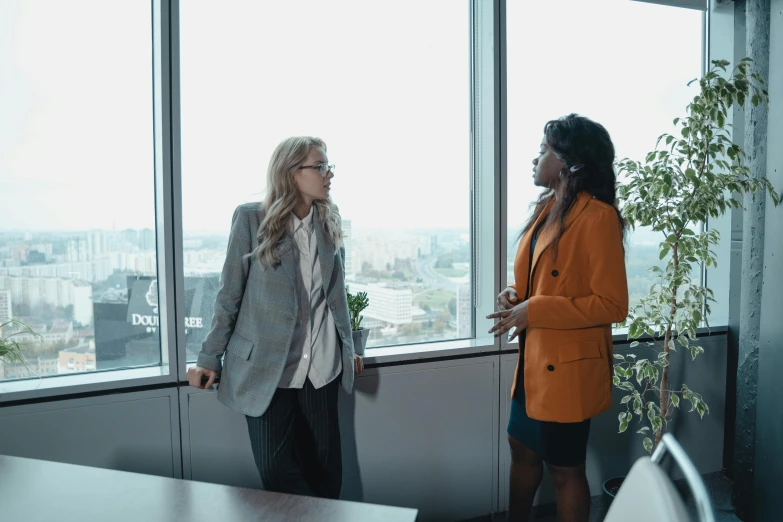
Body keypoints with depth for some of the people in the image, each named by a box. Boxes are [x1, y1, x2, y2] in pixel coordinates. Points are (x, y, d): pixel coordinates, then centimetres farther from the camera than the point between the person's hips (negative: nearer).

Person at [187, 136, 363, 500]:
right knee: (277, 474, 6)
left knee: (325, 471, 10)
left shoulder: (329, 222, 4)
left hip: (321, 368, 3)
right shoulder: (251, 218, -7)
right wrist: (209, 358, -1)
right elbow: (230, 294, -3)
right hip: (266, 368, -3)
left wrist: (348, 349, 17)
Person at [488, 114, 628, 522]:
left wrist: (533, 311, -22)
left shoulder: (597, 216, -18)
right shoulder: (548, 207, 9)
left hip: (569, 367, -8)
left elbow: (611, 305, -21)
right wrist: (515, 295, 0)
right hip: (534, 359, 9)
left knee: (564, 468, 9)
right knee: (523, 450, 21)